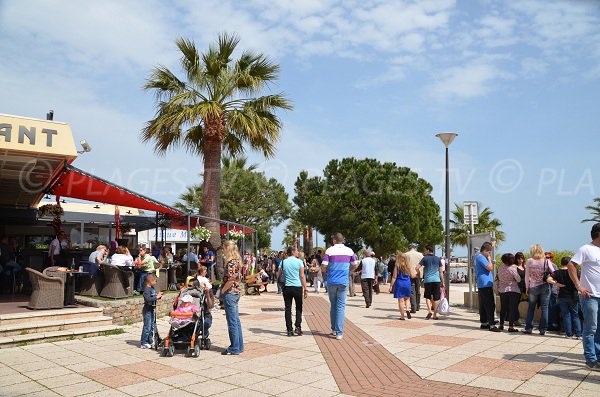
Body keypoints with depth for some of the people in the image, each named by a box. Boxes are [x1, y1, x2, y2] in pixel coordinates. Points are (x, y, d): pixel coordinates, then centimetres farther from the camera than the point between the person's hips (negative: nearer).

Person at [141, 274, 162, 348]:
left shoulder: (152, 288, 9)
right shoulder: (147, 289, -17)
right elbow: (148, 299, -30)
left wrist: (158, 295, 3)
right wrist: (156, 297, -24)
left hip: (151, 309, 9)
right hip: (147, 310, -9)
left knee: (151, 326, 15)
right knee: (147, 327, -4)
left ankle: (149, 341, 24)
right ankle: (143, 343, 4)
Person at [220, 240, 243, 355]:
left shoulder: (231, 262, -17)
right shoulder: (237, 260, 12)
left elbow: (231, 280, -25)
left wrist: (222, 291, -11)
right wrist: (223, 289, 14)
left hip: (229, 294, -10)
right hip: (235, 293, 10)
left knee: (232, 321, -3)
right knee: (236, 320, 15)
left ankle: (234, 348, 4)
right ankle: (239, 346, 22)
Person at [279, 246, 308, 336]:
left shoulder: (283, 262, 4)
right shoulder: (299, 261, -4)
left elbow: (279, 275, 8)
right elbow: (302, 276, -7)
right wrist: (305, 289, -3)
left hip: (287, 287, 2)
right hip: (297, 287, -2)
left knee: (288, 308, 7)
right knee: (298, 308, 12)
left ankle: (289, 330, 6)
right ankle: (298, 327, 1)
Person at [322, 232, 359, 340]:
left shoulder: (329, 250, -6)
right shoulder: (349, 251, 1)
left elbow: (324, 267, -9)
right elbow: (355, 265, 9)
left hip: (331, 281, 0)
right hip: (343, 281, 0)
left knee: (333, 305, 15)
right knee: (341, 306, 3)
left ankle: (334, 329, 24)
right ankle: (339, 332, 0)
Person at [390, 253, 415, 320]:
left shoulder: (397, 266, -8)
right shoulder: (408, 266, -1)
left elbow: (394, 277, -8)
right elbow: (412, 276, 5)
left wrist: (391, 286, -1)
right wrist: (415, 272, 27)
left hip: (399, 284, -2)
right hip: (407, 283, 3)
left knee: (401, 300, 3)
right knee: (407, 298, 21)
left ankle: (402, 316, 7)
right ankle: (407, 309, -3)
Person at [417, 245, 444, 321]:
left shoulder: (425, 258, -1)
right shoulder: (438, 259, 8)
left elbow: (417, 268, -7)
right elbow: (441, 271, 7)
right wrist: (442, 281, 11)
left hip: (428, 280, -2)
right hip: (437, 280, 2)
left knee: (428, 296, 11)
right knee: (436, 298, 6)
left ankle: (429, 311, -6)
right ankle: (435, 314, 7)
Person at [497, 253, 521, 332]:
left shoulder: (500, 267, 0)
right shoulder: (512, 268, -15)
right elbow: (518, 279, -8)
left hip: (502, 290, 5)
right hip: (513, 290, -5)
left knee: (503, 308, 13)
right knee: (512, 308, 1)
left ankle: (501, 325, 18)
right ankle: (511, 326, -1)